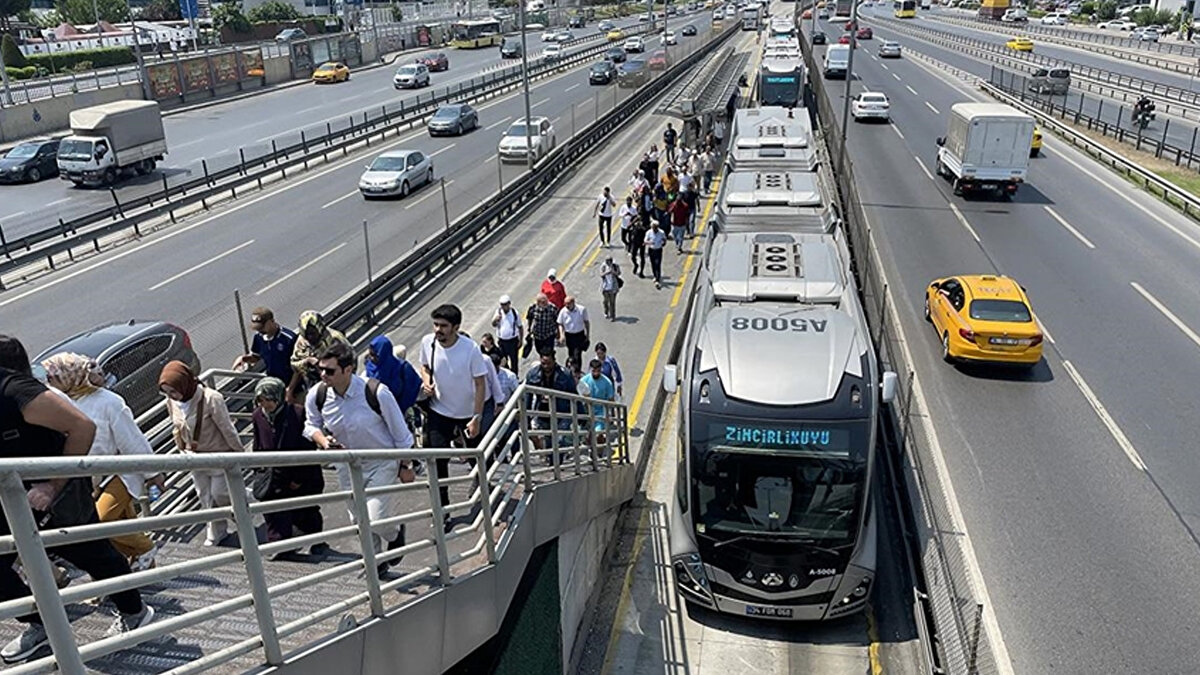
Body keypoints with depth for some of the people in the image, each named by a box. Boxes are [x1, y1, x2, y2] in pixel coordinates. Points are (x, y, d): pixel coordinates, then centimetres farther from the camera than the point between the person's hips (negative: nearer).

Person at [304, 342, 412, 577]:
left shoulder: (377, 392, -28)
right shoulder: (316, 396, -17)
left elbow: (399, 432, -14)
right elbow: (311, 425, 5)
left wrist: (405, 465, -5)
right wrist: (322, 439, -18)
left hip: (382, 463, -4)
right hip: (348, 466, 5)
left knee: (376, 520, -12)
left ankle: (395, 534, 26)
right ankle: (376, 562, 40)